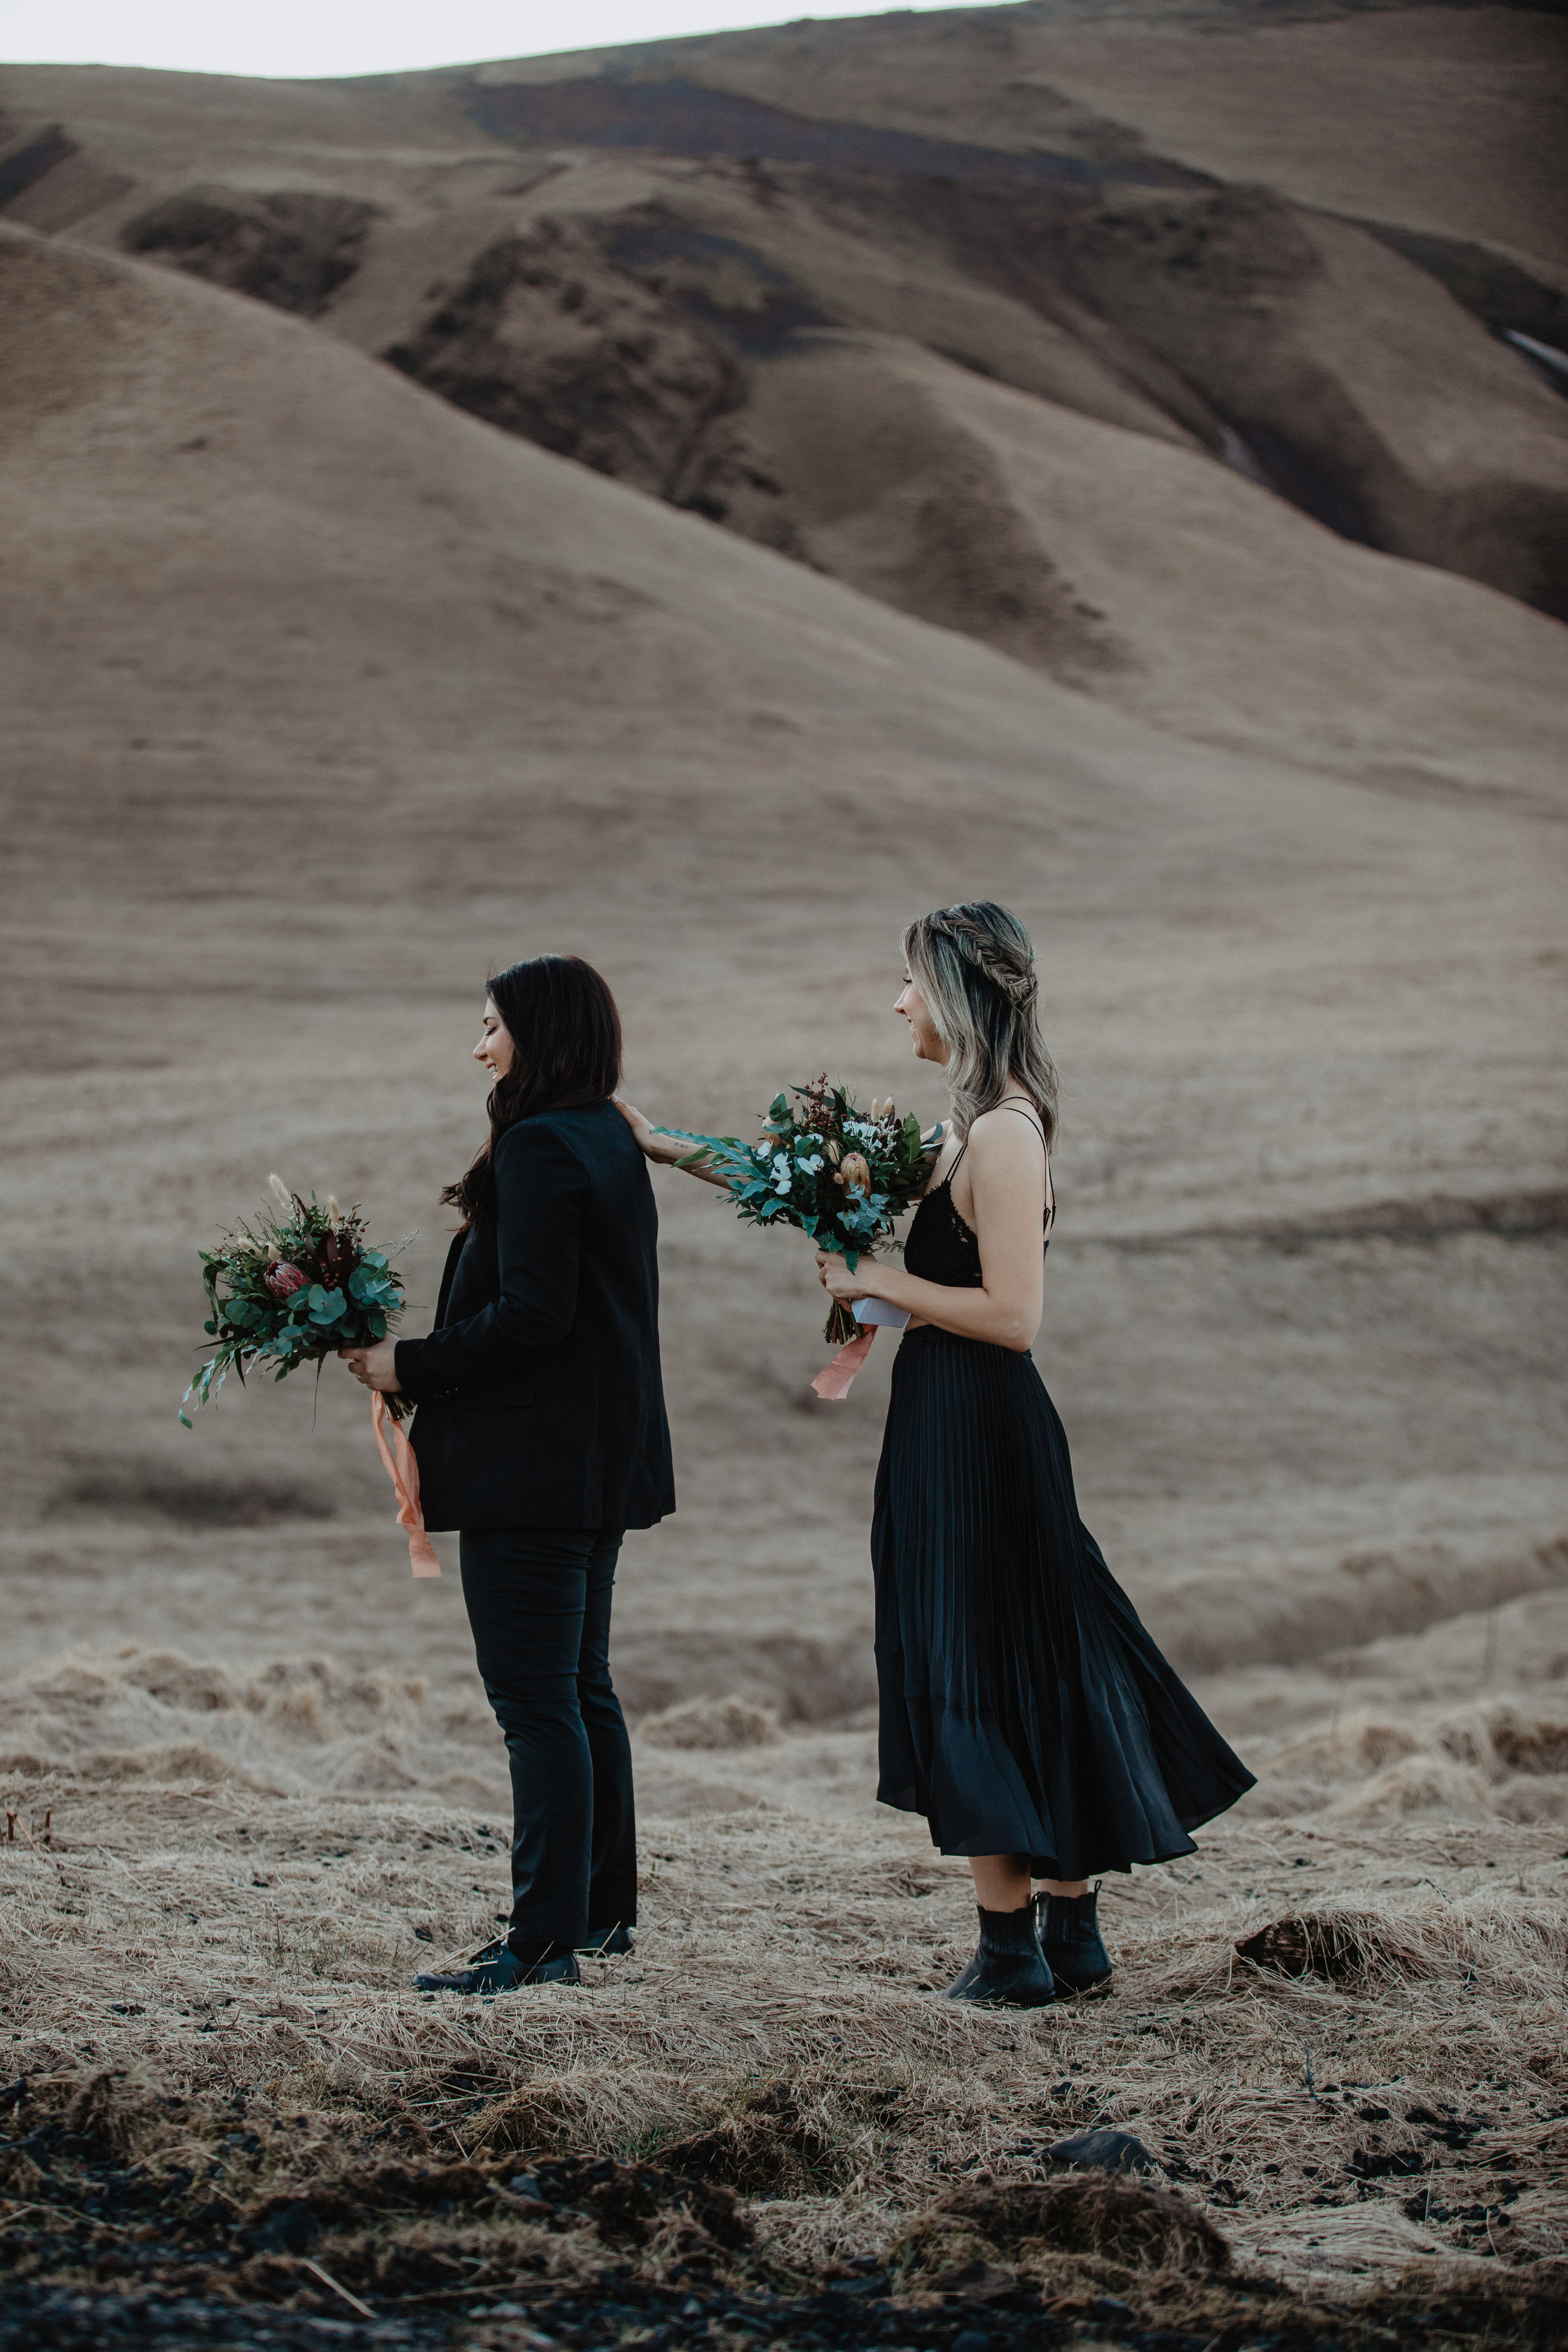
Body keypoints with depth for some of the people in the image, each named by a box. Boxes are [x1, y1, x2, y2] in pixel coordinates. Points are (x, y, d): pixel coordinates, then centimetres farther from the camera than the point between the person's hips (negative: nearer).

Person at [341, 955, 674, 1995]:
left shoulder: (539, 1148, -16)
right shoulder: (612, 1142, 14)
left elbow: (530, 1316, -22)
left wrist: (410, 1363, -14)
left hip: (533, 1468, -10)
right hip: (602, 1465, 10)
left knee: (536, 1700, -8)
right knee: (582, 1688, 17)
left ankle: (547, 1938, -8)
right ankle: (603, 1910, 25)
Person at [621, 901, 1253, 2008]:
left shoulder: (1004, 1136, -17)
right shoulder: (977, 1127, 13)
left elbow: (1013, 1315, -23)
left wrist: (881, 1281, -13)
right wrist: (671, 1148, 22)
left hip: (975, 1444, -9)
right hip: (963, 1430, 9)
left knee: (974, 1675, -2)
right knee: (1031, 1669, 12)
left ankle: (1012, 1949, 5)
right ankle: (1071, 1935, 19)